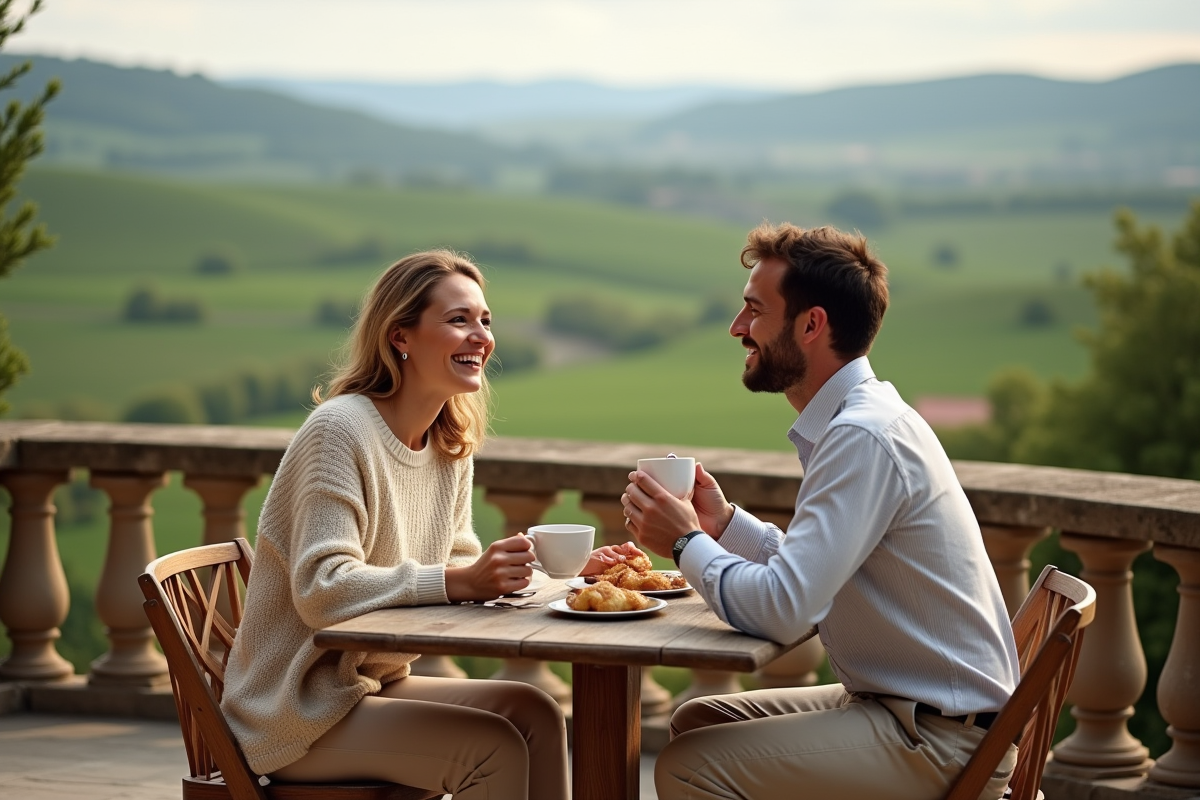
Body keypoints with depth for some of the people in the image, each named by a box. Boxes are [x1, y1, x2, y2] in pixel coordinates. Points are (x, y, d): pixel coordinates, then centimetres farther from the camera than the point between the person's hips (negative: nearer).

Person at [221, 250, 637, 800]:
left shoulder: (451, 447, 8)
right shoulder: (339, 430, -19)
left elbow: (460, 567, 11)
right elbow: (322, 591, -27)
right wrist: (459, 581, -34)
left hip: (376, 682, 8)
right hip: (295, 714, -8)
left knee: (533, 711, -9)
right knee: (495, 746, -21)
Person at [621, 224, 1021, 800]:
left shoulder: (863, 438, -22)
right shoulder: (855, 419, 10)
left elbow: (781, 610, -27)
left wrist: (687, 543, -11)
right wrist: (725, 524, 3)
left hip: (942, 740, -10)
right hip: (897, 703, 10)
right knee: (695, 724, 12)